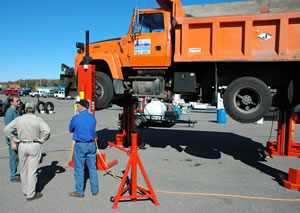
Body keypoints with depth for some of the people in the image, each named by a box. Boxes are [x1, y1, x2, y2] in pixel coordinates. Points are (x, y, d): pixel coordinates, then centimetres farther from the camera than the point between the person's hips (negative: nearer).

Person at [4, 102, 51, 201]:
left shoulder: (18, 119, 1)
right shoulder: (38, 119, -8)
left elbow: (6, 130, -3)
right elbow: (47, 130, -21)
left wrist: (14, 140, 3)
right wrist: (42, 139, -7)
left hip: (22, 146, 3)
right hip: (34, 146, -3)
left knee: (23, 170, 17)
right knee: (32, 170, 2)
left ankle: (25, 190, 31)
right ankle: (31, 194, 7)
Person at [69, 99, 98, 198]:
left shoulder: (75, 118, -11)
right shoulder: (92, 117, 2)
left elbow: (71, 130, 5)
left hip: (80, 146, -4)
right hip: (91, 145, 4)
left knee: (79, 169, 6)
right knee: (92, 168, 13)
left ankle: (79, 191, 16)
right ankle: (94, 189, 22)